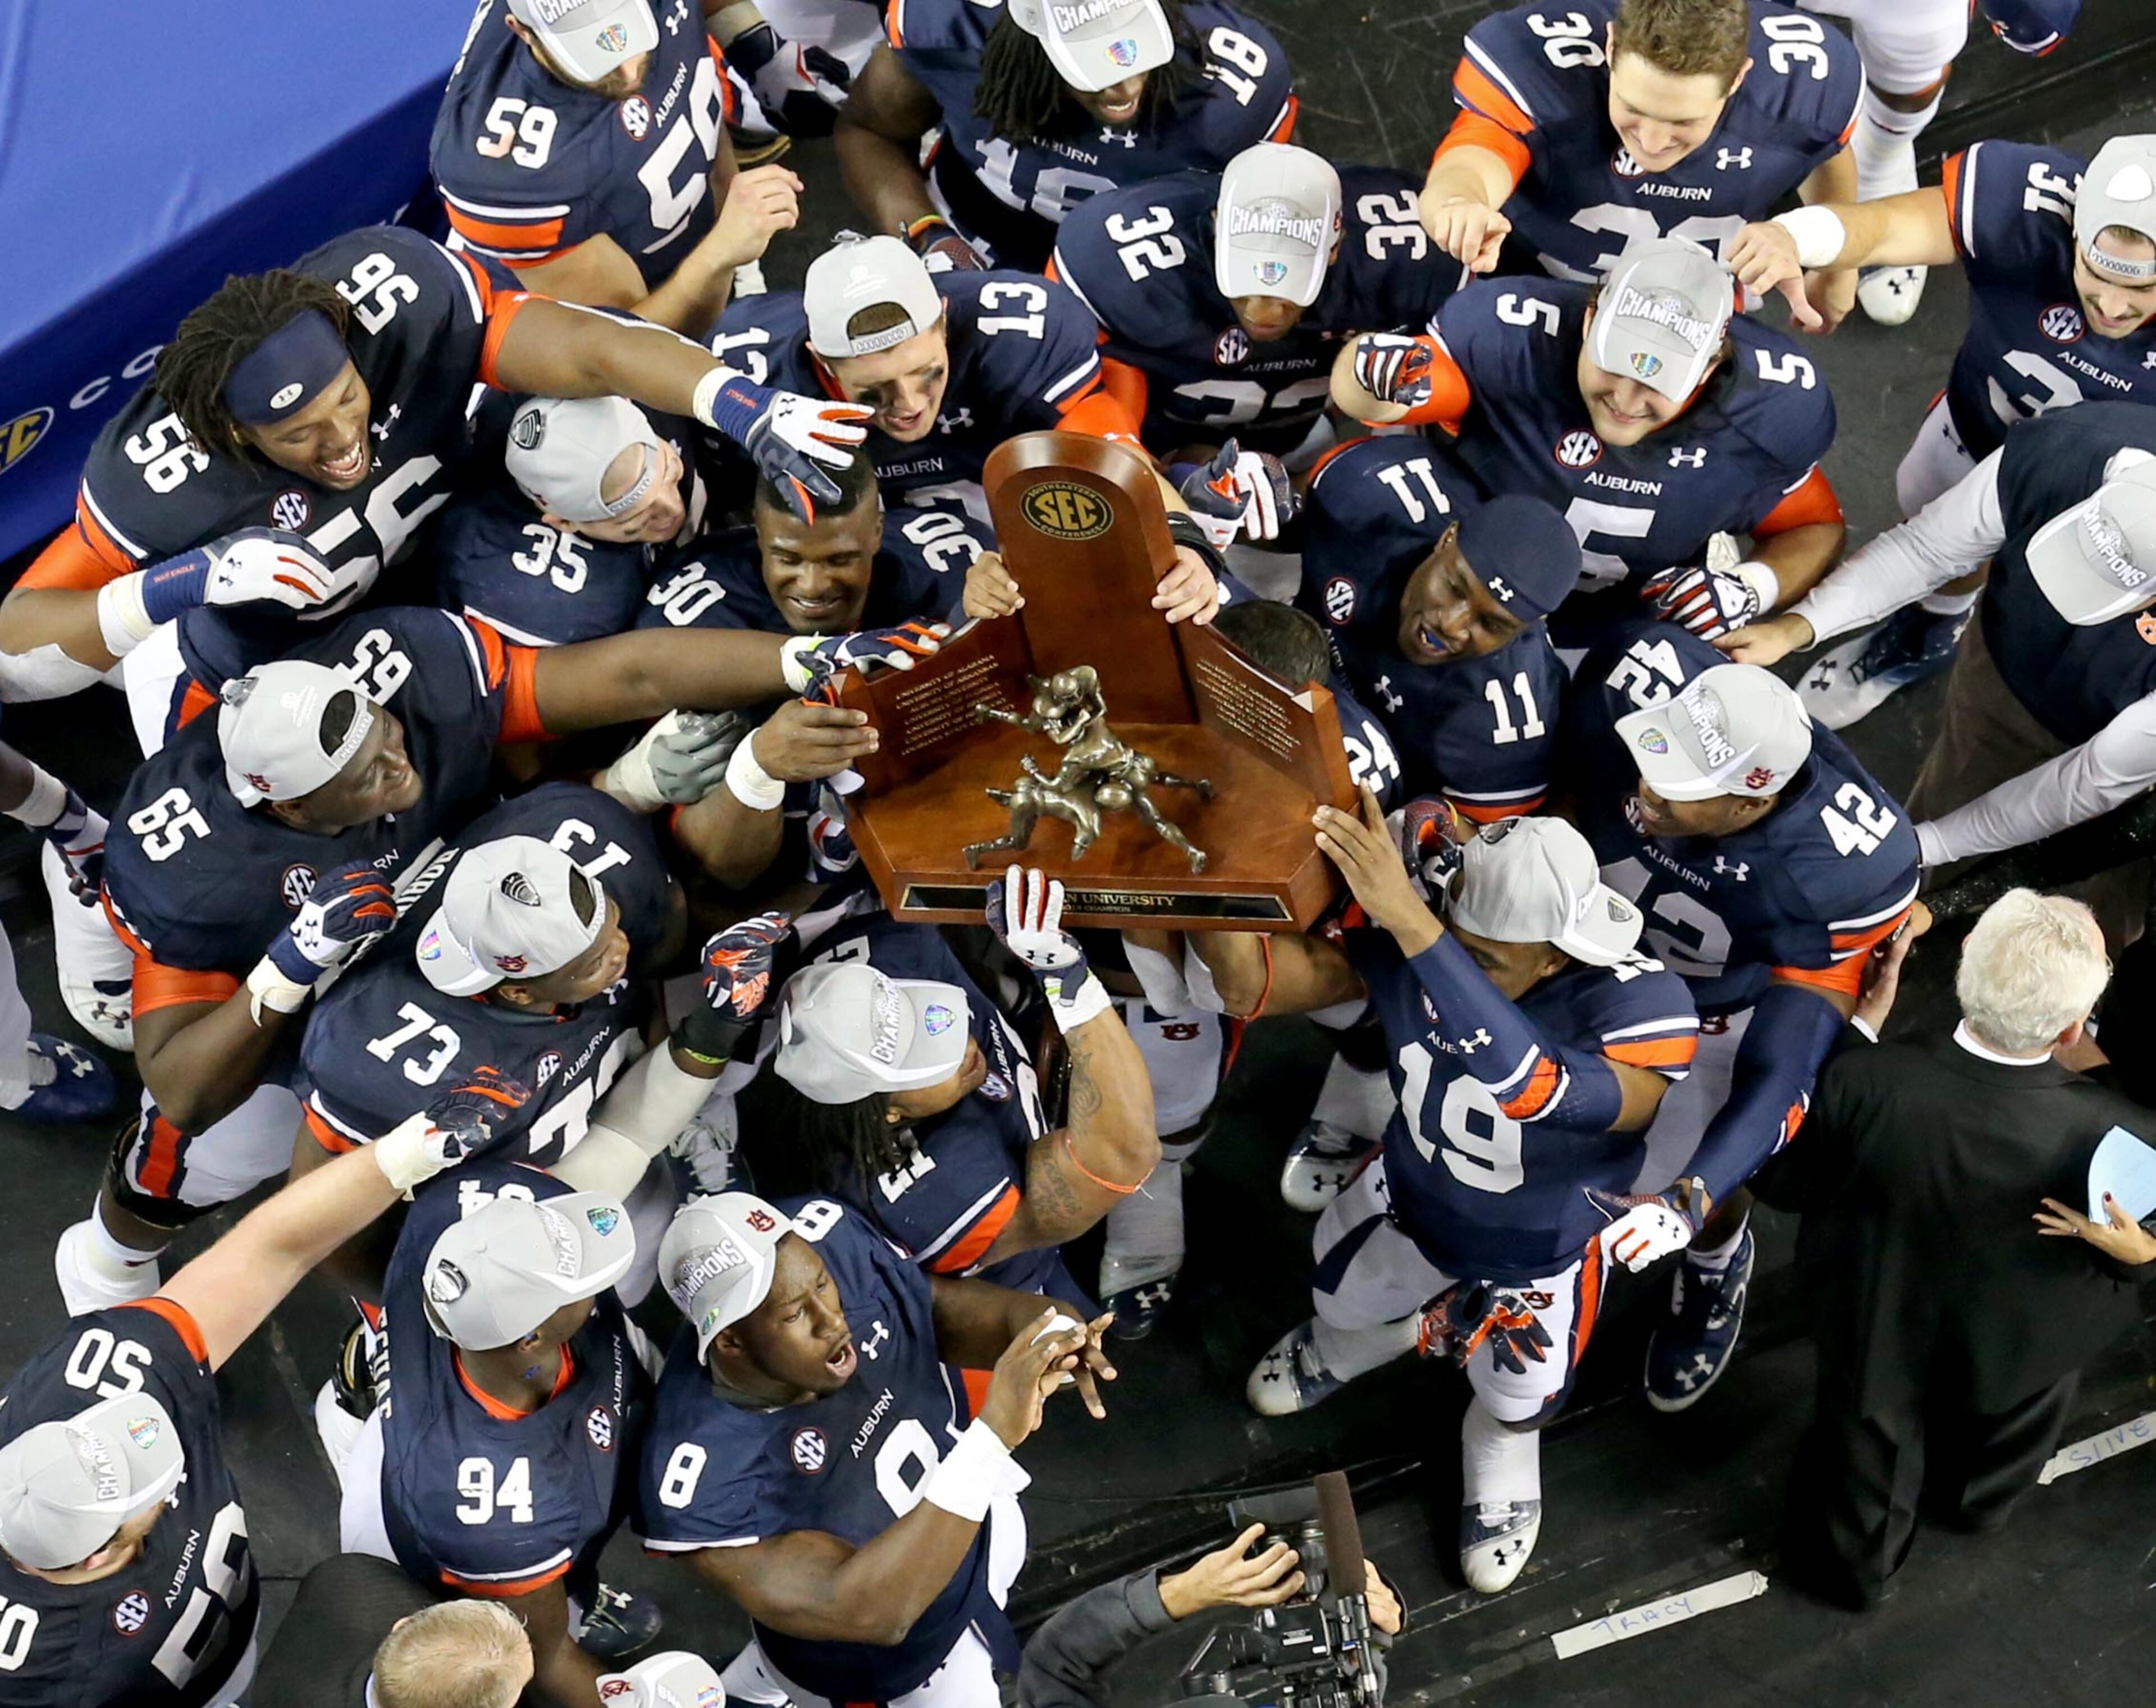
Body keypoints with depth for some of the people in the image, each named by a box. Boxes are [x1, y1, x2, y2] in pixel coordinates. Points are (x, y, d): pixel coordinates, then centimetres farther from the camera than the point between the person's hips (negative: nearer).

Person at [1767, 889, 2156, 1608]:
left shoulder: (1863, 1082, -38)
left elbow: (1790, 1186, -15)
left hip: (1879, 1334, 0)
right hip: (2022, 1356, 0)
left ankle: (1857, 1551, 61)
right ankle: (1975, 1497, 69)